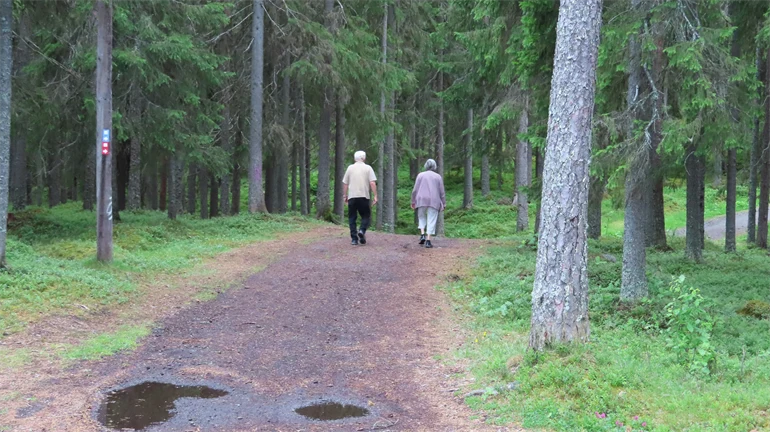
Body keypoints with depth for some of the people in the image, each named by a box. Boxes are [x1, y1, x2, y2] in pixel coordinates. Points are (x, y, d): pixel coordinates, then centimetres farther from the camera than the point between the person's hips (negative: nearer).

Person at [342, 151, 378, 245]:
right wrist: (375, 196, -5)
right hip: (364, 196, -1)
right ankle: (362, 230, -16)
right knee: (366, 216, 10)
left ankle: (354, 238, 0)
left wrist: (344, 195, 18)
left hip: (352, 196, 1)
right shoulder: (368, 168, 3)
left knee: (352, 218, 7)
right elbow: (372, 183, -6)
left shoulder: (350, 168, 8)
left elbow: (345, 183, 9)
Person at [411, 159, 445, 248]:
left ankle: (422, 234, -1)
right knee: (431, 220, 2)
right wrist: (444, 203, 12)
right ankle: (428, 241, -3)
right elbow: (442, 192, 5)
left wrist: (413, 201, 9)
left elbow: (415, 190, 2)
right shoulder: (438, 177, 5)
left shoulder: (420, 175, 4)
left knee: (422, 217, 18)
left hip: (421, 200, 0)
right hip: (434, 201, 0)